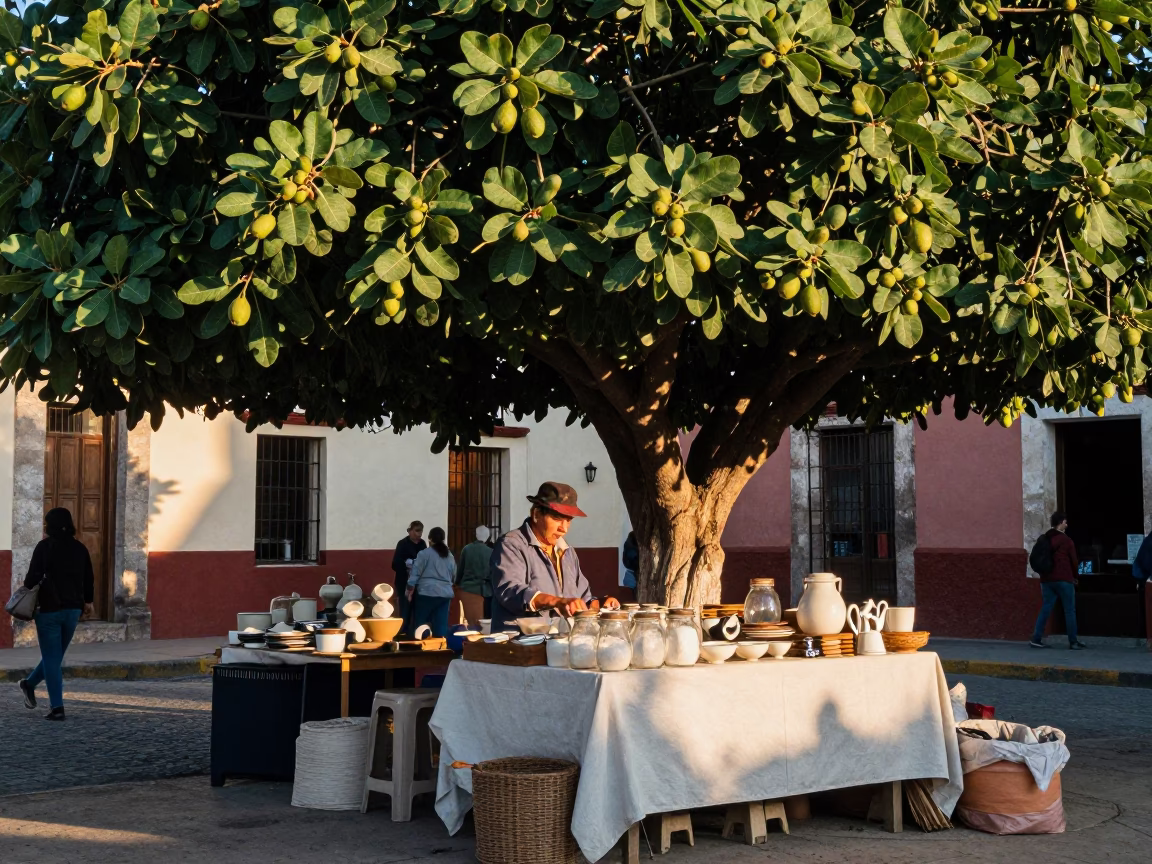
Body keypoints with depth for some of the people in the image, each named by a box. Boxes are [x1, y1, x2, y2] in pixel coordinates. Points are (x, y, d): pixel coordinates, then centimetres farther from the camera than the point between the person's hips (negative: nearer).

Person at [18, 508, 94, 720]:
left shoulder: (44, 546, -8)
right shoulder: (80, 548, 4)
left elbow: (33, 576, -13)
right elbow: (88, 577, 10)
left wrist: (27, 587, 9)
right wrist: (87, 601, 25)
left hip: (50, 608, -4)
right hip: (73, 609, 4)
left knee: (52, 658, 1)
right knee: (56, 655, 21)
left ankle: (57, 707, -2)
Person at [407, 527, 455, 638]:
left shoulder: (424, 553, -4)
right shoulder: (450, 556, 14)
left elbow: (415, 573, -6)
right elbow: (454, 576, 19)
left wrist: (410, 591, -1)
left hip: (427, 592, -5)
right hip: (445, 593, 5)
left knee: (419, 624, 4)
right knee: (441, 625, 3)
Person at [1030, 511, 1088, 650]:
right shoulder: (1066, 540, -6)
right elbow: (1074, 561, -2)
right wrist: (1074, 576, 15)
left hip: (1046, 579, 6)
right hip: (1063, 580, -6)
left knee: (1046, 609, 6)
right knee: (1070, 610, 3)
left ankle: (1036, 639, -3)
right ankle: (1073, 641, 5)